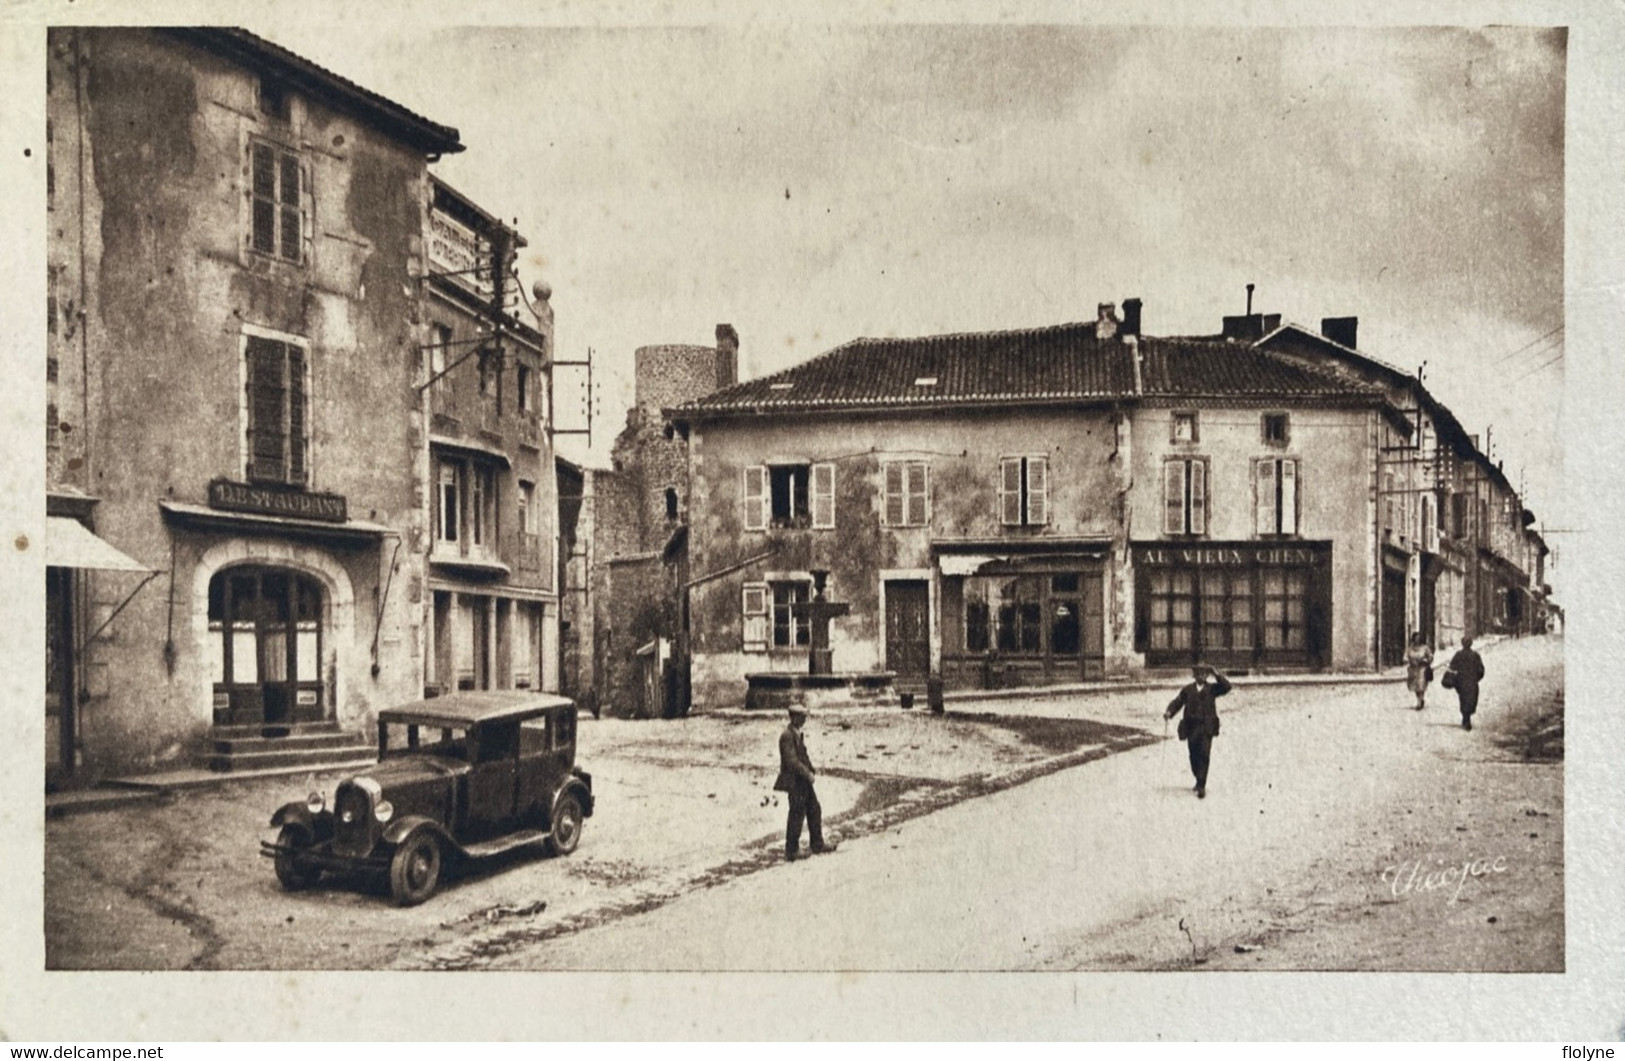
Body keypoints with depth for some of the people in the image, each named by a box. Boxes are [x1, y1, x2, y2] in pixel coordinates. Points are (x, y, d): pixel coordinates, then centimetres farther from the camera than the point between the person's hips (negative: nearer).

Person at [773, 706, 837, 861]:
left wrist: (811, 769, 8)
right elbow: (791, 761, -22)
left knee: (814, 810, 15)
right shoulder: (787, 735, -19)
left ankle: (817, 845, 26)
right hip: (794, 781, -10)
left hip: (803, 780, 10)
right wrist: (807, 774, -18)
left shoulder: (797, 733, 13)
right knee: (797, 815, -3)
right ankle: (791, 852, 8)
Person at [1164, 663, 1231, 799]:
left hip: (1206, 728, -2)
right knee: (1194, 756, 9)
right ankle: (1199, 781, 30)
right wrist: (1169, 712, -13)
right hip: (1191, 728, 2)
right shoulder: (1187, 690, 10)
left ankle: (1202, 786, -9)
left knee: (1204, 755, -11)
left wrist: (1217, 675, -17)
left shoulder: (1212, 688, 7)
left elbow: (1226, 687, -6)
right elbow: (1177, 702, 5)